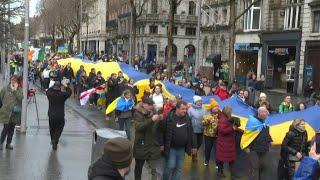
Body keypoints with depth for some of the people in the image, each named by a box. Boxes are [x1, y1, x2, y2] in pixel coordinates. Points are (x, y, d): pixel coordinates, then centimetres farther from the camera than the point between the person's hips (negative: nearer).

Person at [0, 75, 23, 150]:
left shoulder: (19, 90, 5)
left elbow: (21, 98, -12)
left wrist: (15, 89, -13)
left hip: (15, 112, 3)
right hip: (6, 112, -3)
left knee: (12, 128, 9)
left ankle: (8, 144, 20)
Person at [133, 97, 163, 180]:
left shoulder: (154, 113, 3)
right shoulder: (138, 114, -7)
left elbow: (159, 130, 12)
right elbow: (139, 127, -26)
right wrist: (151, 120, -36)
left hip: (154, 147, 2)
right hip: (141, 146, -2)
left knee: (159, 171, -9)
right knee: (138, 168, 18)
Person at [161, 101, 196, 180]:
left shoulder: (187, 118, 4)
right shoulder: (169, 118, -13)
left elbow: (190, 134, 11)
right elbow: (161, 131, -11)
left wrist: (193, 146, 11)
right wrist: (161, 144, -15)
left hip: (182, 148, 5)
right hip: (171, 148, -5)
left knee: (179, 168, 10)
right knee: (170, 166, -5)